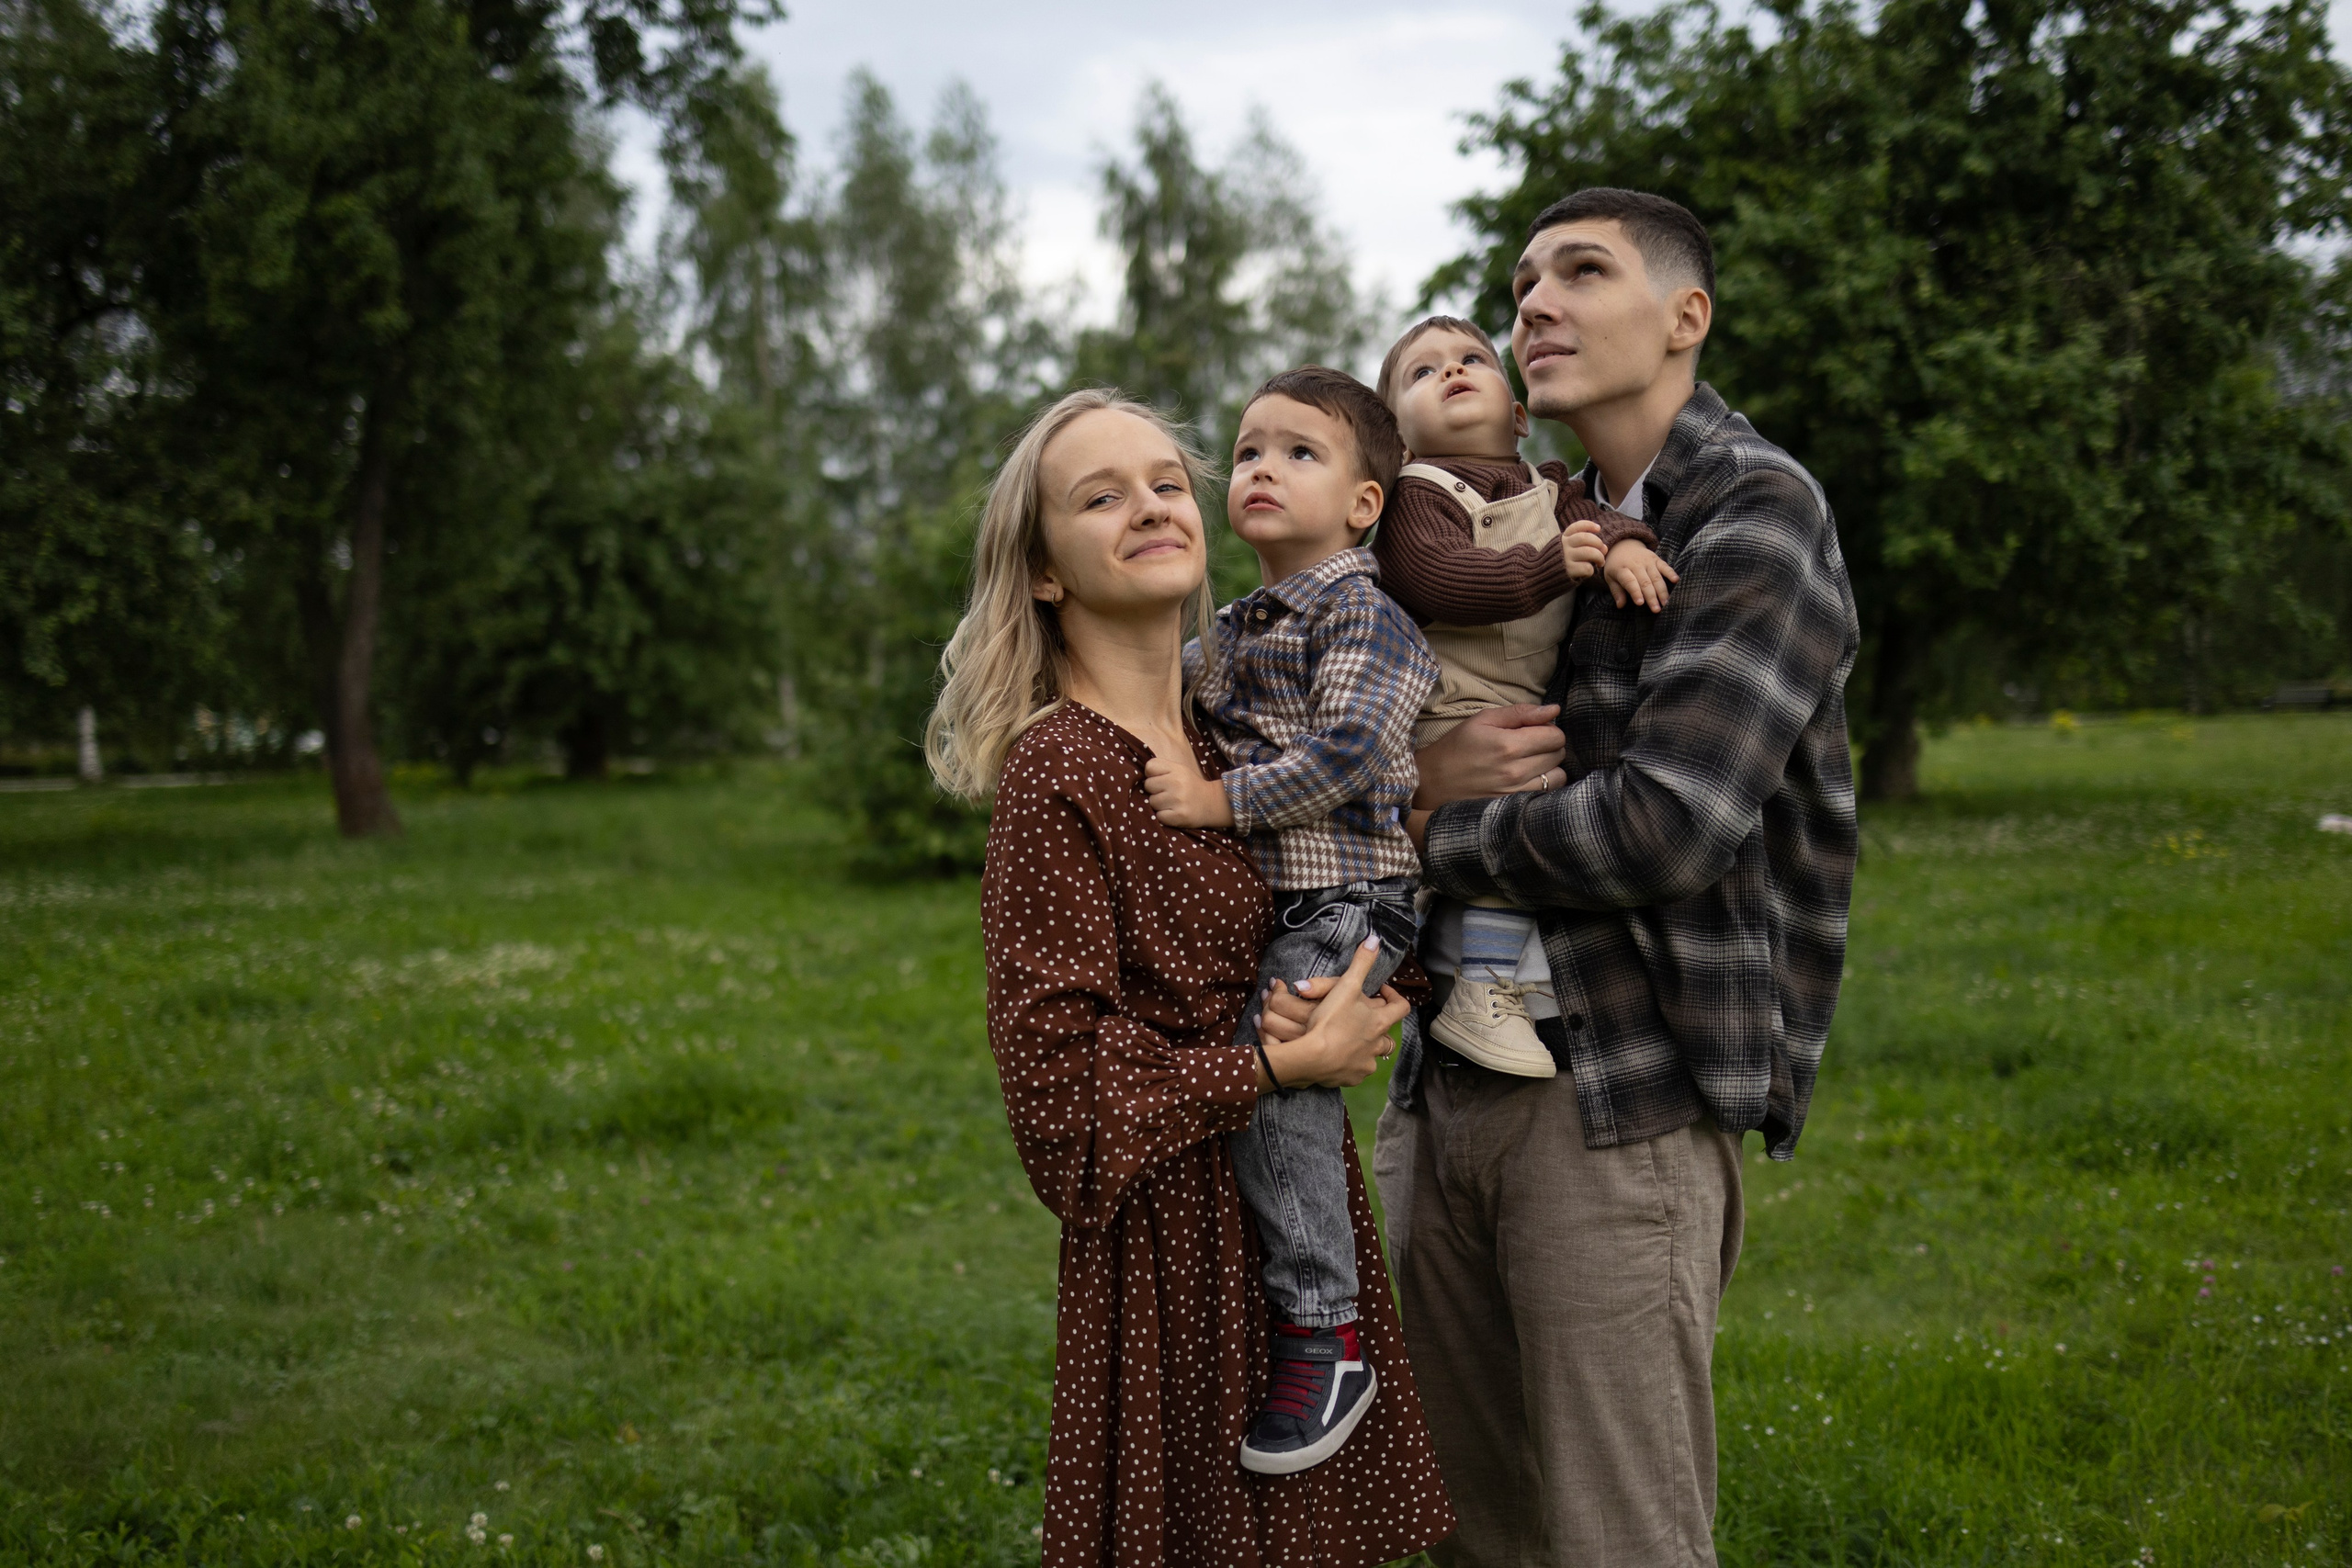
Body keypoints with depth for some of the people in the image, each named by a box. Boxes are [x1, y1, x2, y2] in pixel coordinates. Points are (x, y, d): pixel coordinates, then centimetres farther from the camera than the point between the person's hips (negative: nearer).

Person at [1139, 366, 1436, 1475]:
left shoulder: (1362, 613, -8)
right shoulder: (1232, 634, 18)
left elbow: (1350, 747, -21)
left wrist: (1222, 800, -20)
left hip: (1348, 897, -9)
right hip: (1258, 904, 9)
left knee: (1270, 1066, -22)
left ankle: (1323, 1336, -16)